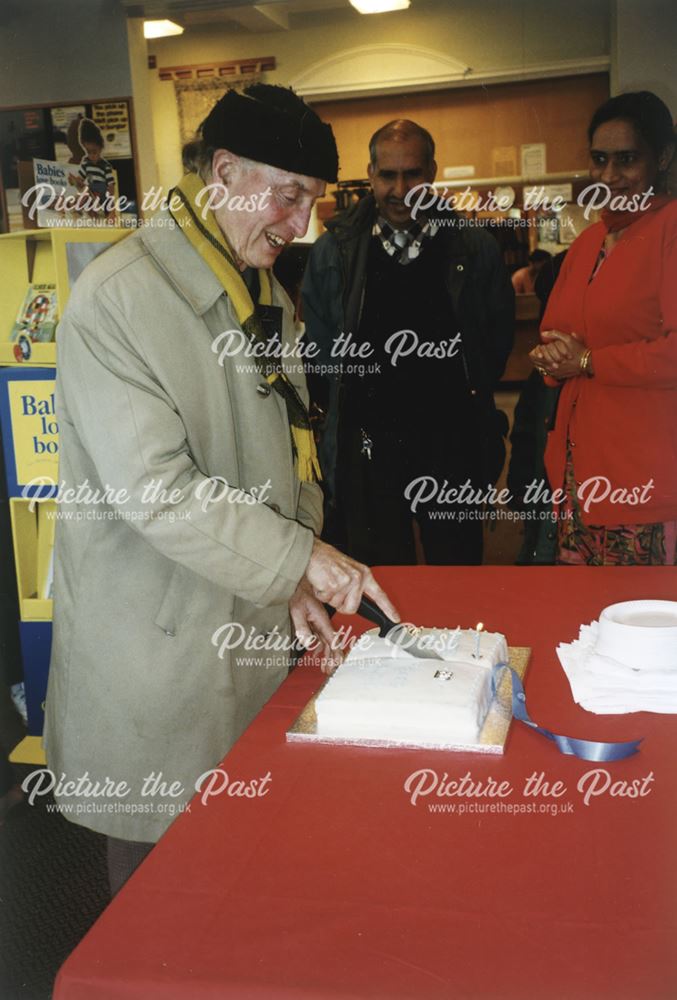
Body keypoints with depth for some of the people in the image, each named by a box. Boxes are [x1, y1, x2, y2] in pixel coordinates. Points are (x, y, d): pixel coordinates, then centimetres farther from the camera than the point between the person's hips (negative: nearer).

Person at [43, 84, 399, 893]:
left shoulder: (267, 295, 9)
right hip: (157, 642, -7)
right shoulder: (116, 299, -17)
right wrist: (299, 557, -20)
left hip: (255, 627, 7)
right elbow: (152, 489, -23)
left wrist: (297, 584, 1)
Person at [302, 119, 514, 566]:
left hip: (453, 444, 0)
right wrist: (356, 399, 6)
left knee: (458, 559, 13)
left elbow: (498, 337, 10)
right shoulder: (333, 252, 2)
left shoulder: (476, 250, 1)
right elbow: (320, 348, 10)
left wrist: (468, 400, 8)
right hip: (368, 444, 0)